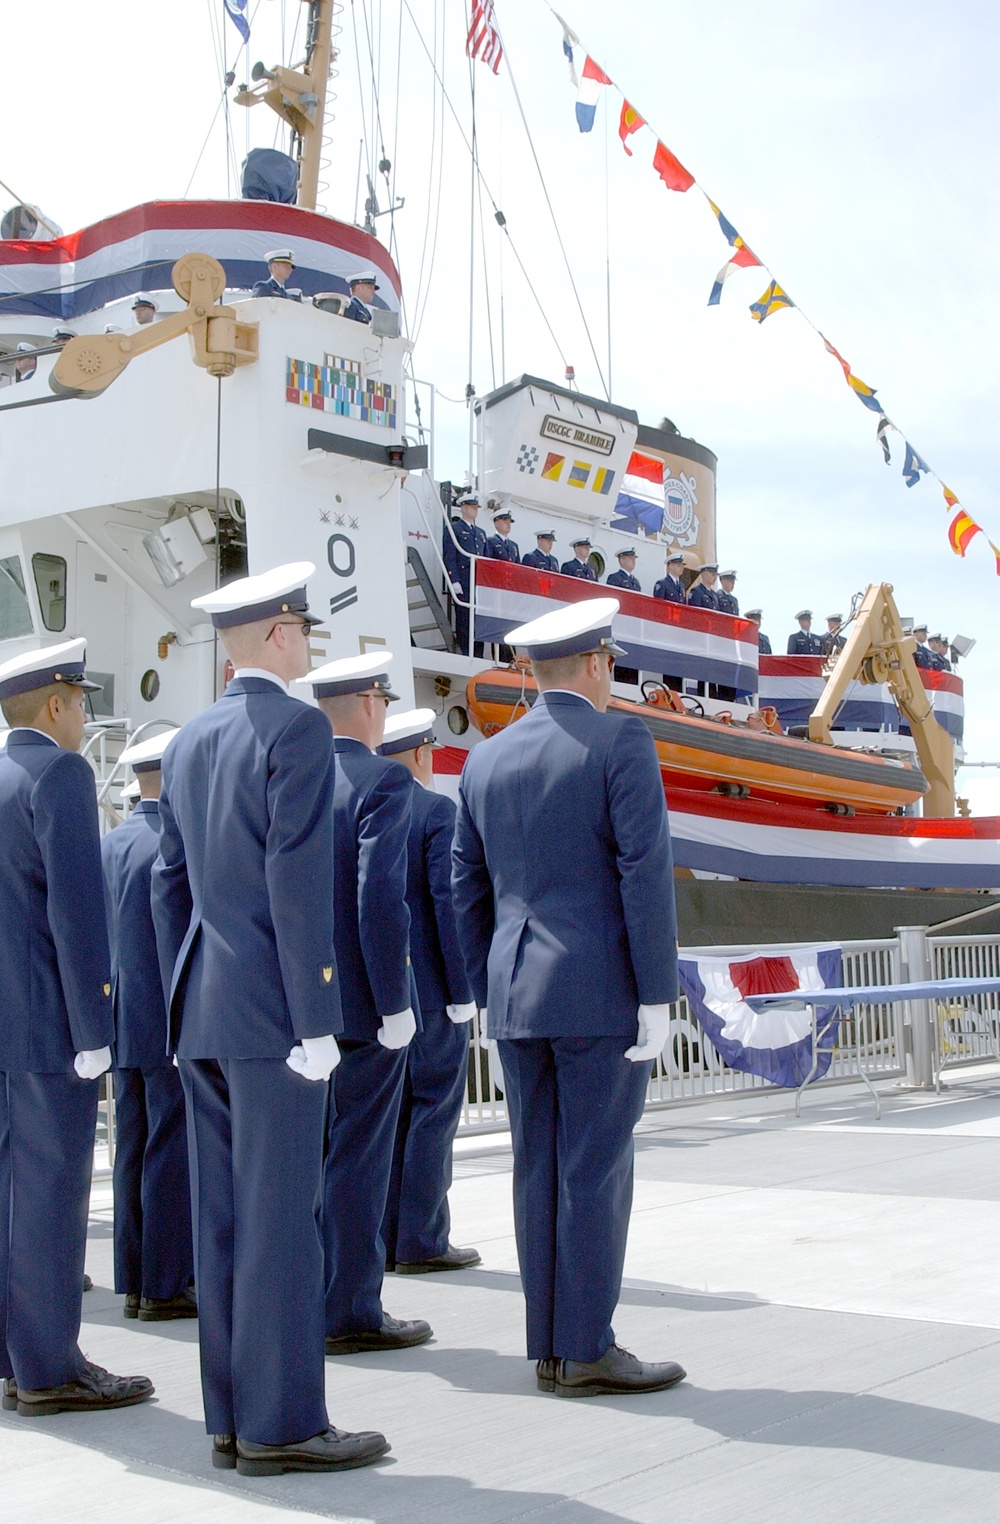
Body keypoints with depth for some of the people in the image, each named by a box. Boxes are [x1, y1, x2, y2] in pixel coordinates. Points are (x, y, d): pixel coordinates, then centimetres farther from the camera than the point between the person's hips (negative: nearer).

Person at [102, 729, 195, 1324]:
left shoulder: (109, 845, 11)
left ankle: (136, 1282, 17)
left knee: (135, 1154, 11)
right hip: (179, 1025, -8)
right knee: (174, 1156, -2)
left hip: (126, 1026, 8)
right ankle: (166, 1287, 2)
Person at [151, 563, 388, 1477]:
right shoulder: (297, 729, -10)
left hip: (205, 1015, 8)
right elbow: (298, 880, -17)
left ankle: (233, 1420, 15)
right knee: (280, 1219, -4)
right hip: (272, 1011, -8)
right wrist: (317, 1022, -15)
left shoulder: (190, 742, 14)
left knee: (224, 1221, 9)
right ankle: (281, 1425, 2)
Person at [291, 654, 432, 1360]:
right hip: (361, 1000, -7)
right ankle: (352, 1314, 6)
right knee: (359, 1159, 0)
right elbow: (380, 899, -20)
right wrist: (394, 1006, -16)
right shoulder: (382, 781, -11)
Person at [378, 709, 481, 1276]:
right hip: (429, 985, -7)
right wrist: (463, 991, -12)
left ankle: (384, 1238, 15)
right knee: (434, 1110, 0)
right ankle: (422, 1242, 1)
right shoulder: (439, 812, -10)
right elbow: (448, 903, -16)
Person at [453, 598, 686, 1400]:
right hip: (600, 992, -6)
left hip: (517, 993, 6)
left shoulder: (486, 760, 11)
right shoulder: (622, 741, -7)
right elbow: (646, 872, -13)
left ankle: (549, 1348, 14)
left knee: (538, 1168, 9)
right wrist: (658, 995, -11)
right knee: (596, 1169, -1)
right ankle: (587, 1350, 3)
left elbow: (468, 890, 14)